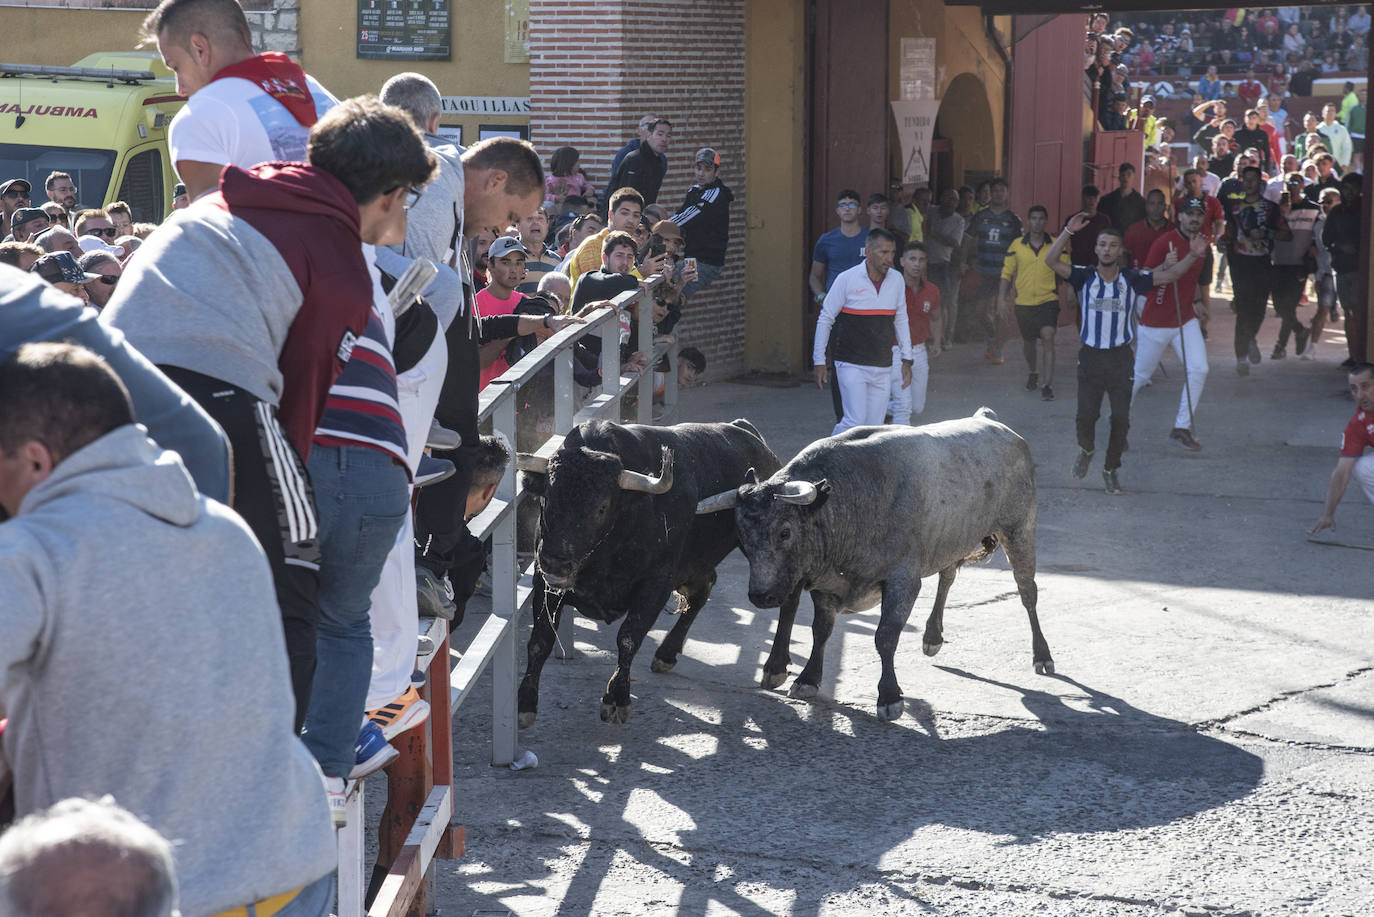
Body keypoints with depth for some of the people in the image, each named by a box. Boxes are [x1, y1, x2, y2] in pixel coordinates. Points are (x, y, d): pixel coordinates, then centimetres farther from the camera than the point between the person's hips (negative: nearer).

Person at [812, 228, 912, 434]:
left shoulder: (897, 280, 5)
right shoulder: (847, 279, -9)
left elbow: (901, 320, 18)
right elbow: (825, 319, -1)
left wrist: (906, 360, 15)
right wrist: (819, 362, -2)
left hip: (882, 367, 5)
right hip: (851, 364, -5)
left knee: (875, 427, 2)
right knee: (856, 421, -15)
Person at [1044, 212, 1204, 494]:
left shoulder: (1131, 279, -1)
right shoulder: (1085, 277, -2)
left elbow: (1170, 275, -3)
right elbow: (1051, 261, -12)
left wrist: (1193, 255, -19)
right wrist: (1069, 231, -23)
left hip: (1120, 357, 1)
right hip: (1091, 355, -1)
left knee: (1121, 418, 0)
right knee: (1086, 415, -3)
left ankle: (1111, 469, 19)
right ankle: (1086, 450, 30)